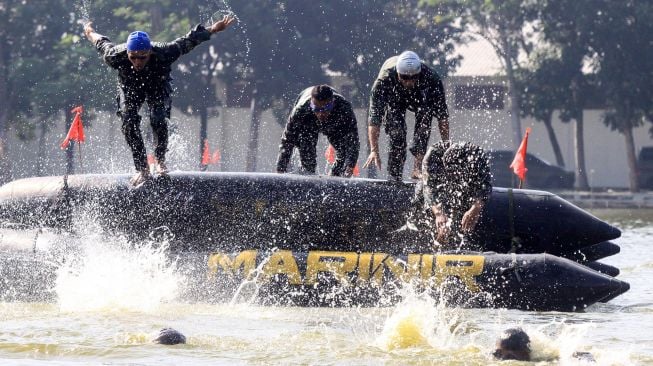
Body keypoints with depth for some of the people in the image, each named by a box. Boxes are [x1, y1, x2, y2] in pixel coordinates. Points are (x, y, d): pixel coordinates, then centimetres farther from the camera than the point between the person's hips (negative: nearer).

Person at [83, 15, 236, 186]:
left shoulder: (163, 54, -40)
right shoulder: (116, 56, -37)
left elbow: (188, 41, -25)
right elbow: (103, 44, -15)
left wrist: (212, 29, -14)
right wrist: (90, 33, 7)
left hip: (158, 87, -1)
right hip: (129, 89, 1)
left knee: (158, 120, -23)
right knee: (129, 121, -21)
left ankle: (160, 159, 4)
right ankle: (142, 169, -9)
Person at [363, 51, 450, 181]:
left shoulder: (431, 79, -37)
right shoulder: (384, 80, -40)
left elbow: (442, 116, -29)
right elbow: (374, 117, -39)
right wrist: (374, 151, -46)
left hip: (421, 97, 1)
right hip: (393, 100, -1)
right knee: (396, 131, -21)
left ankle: (418, 165, -25)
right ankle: (395, 177, -12)